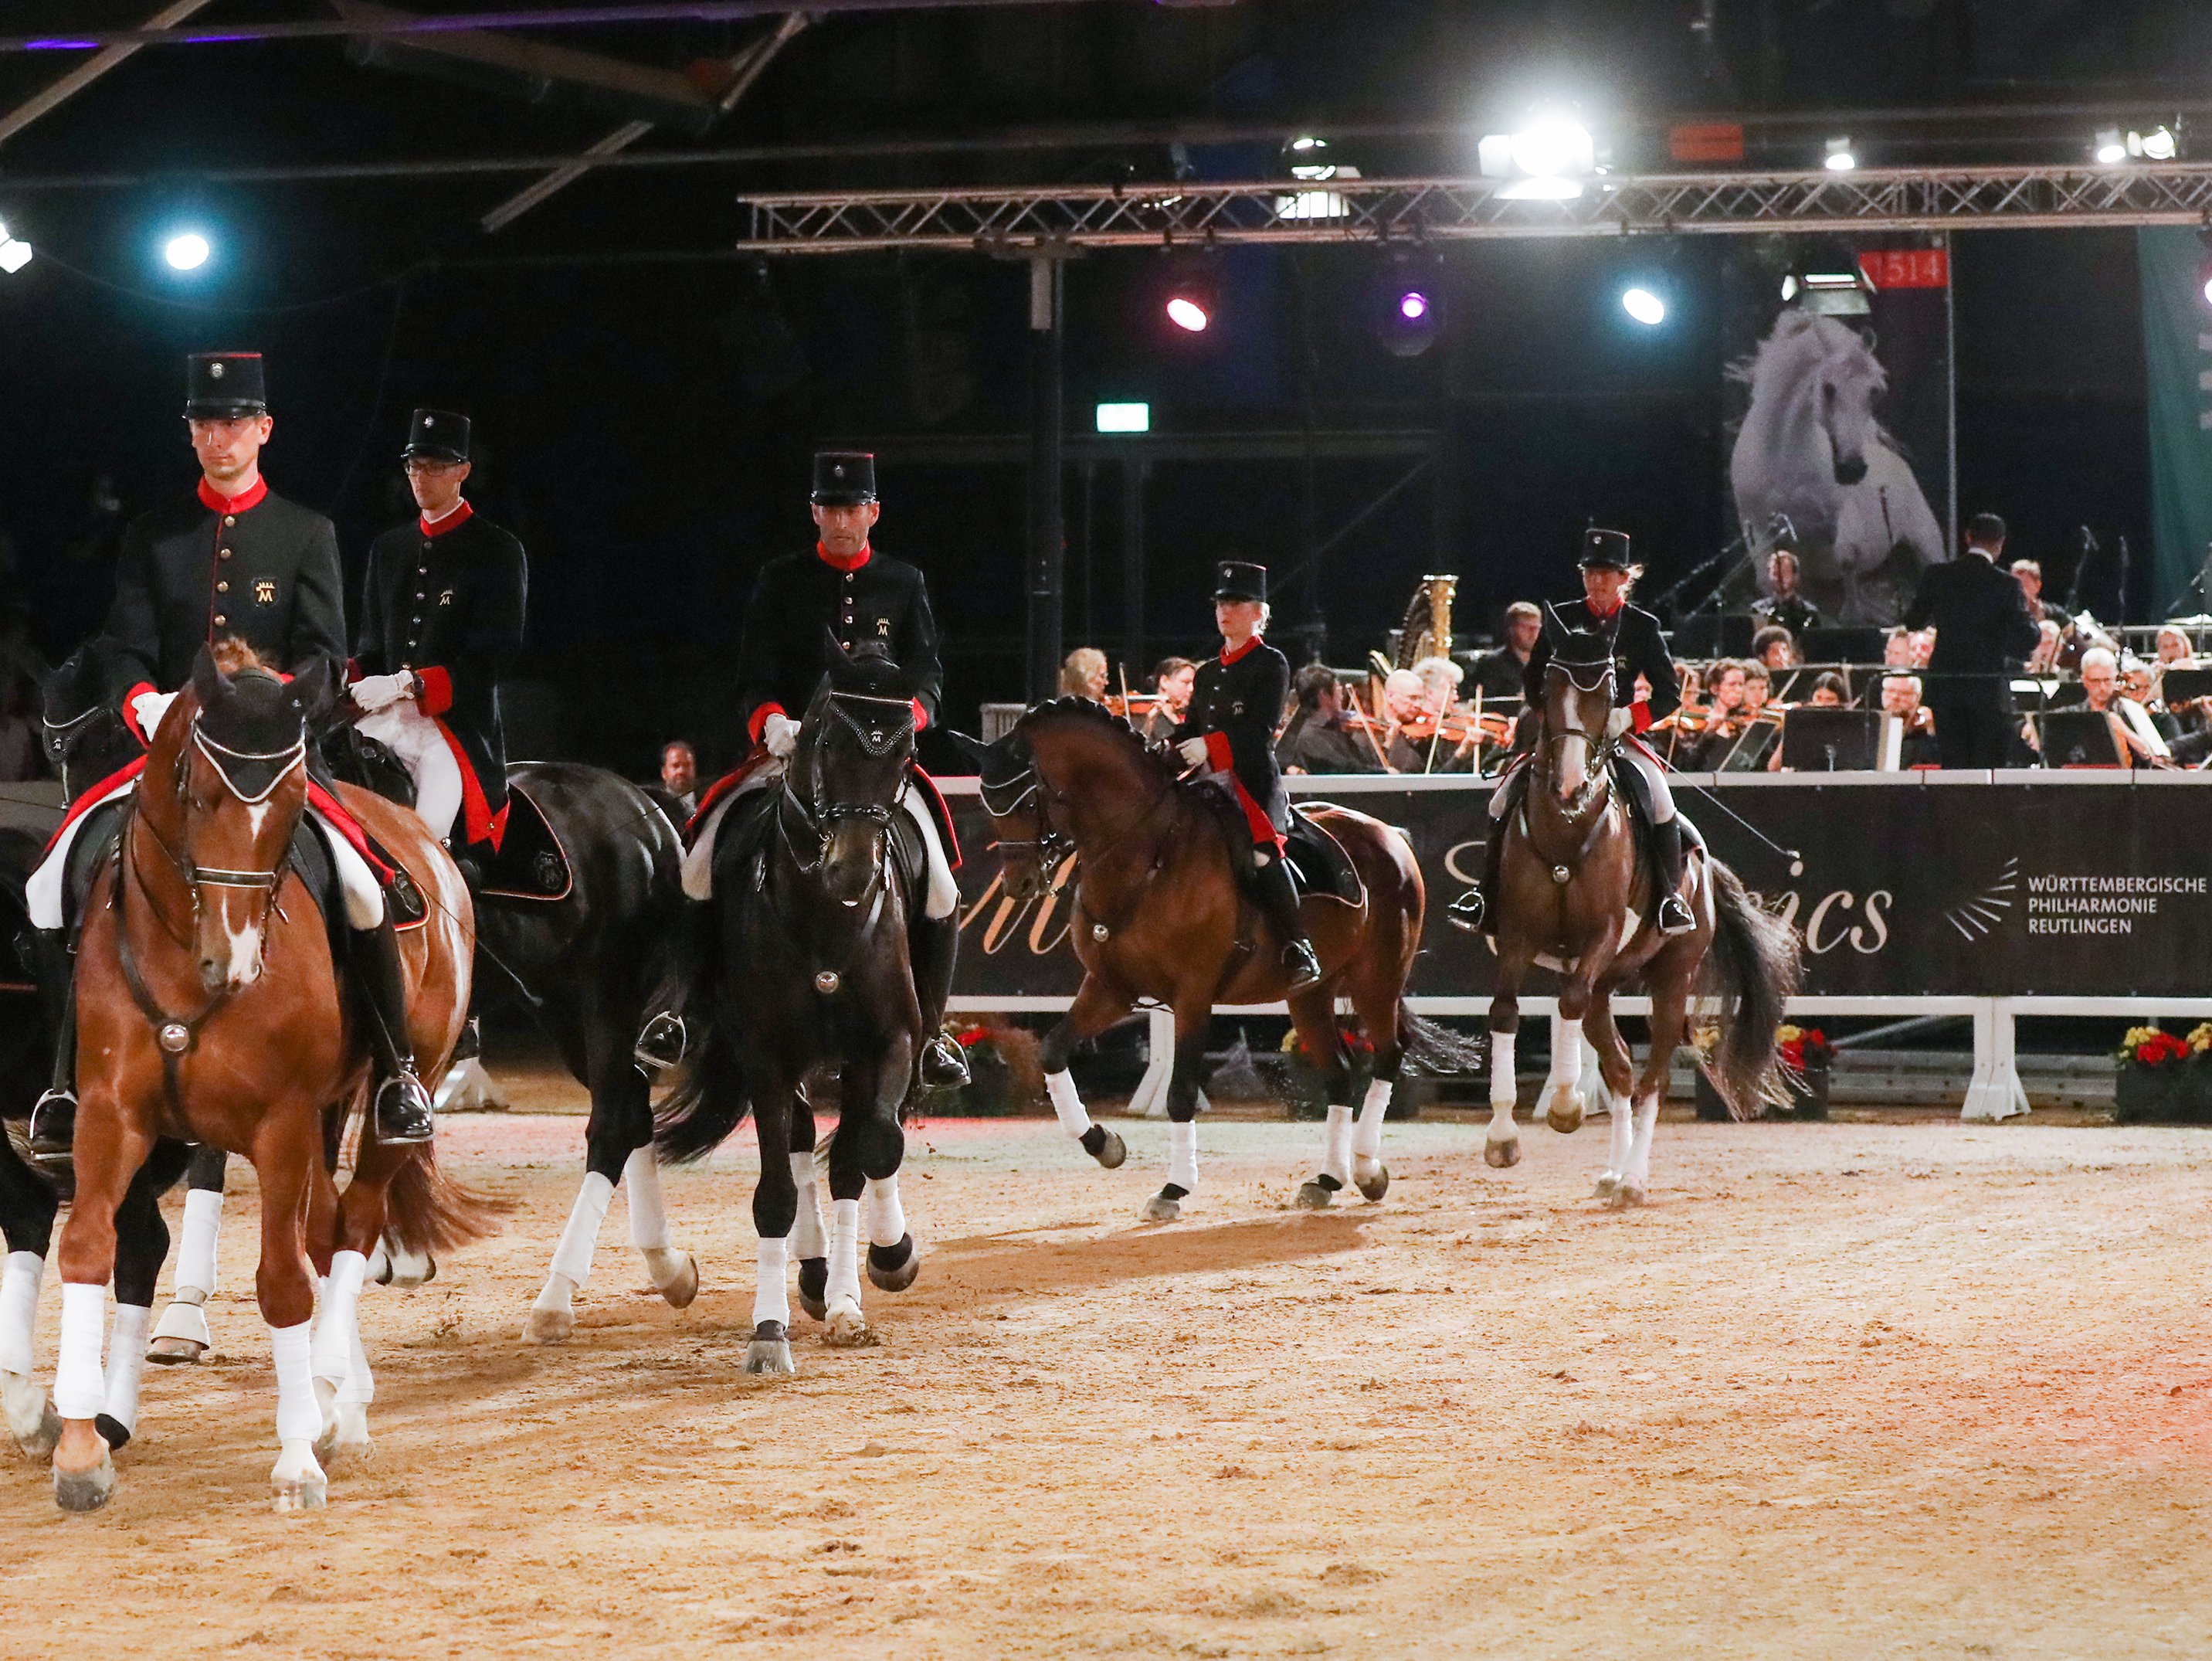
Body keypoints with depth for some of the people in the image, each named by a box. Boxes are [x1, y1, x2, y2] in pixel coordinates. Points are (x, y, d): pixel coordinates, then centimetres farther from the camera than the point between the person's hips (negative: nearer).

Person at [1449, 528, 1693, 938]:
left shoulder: (1643, 627, 2)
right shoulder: (1561, 620, 5)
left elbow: (1668, 695, 0)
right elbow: (1533, 685, 9)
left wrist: (1627, 716, -17)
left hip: (1619, 734, -1)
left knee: (1660, 799, -25)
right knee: (1504, 798, -15)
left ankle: (1669, 895, -13)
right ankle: (1485, 892, -4)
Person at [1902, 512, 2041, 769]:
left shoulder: (1937, 576, -2)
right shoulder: (2005, 585, -10)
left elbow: (1913, 622, 8)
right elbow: (2027, 640, -11)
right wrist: (2029, 618, 10)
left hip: (1946, 690, 2)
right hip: (1990, 690, -2)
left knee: (1954, 767, 7)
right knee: (1989, 767, 4)